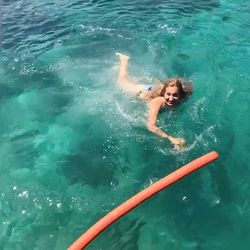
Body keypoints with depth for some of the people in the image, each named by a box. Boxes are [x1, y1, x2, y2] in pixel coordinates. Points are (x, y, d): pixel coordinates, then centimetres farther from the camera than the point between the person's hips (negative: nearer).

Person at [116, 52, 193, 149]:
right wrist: (171, 138, -69)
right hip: (143, 91, -3)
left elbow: (189, 88, -10)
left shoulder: (182, 98, -34)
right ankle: (124, 60, 48)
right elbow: (151, 126, -60)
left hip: (155, 89, 3)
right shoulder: (157, 102, -49)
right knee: (123, 82, 27)